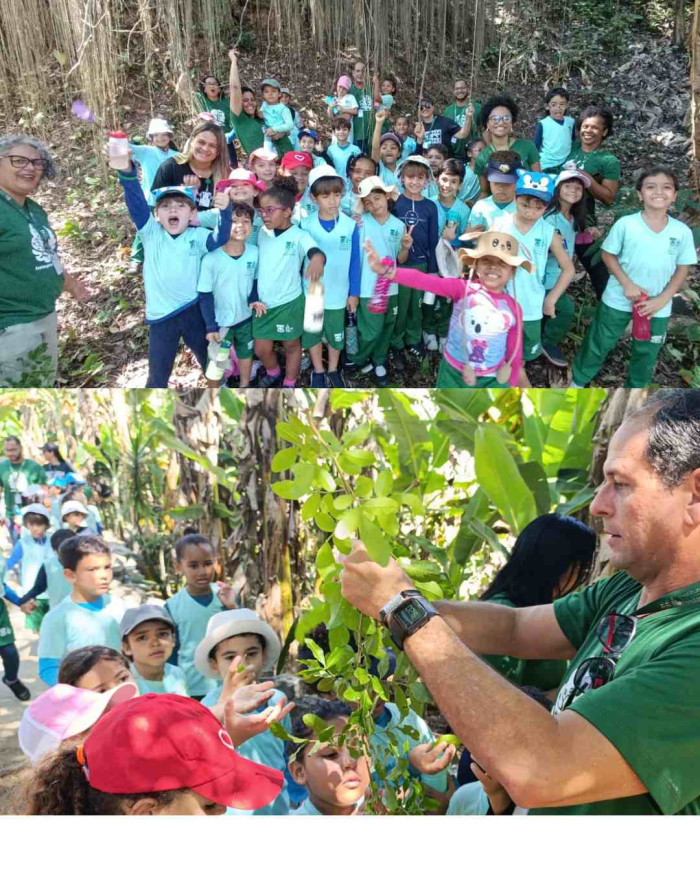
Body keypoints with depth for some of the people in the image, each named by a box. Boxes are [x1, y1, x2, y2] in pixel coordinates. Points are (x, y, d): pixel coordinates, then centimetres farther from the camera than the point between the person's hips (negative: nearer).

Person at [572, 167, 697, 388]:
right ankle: (578, 381, 32)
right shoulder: (625, 224, -13)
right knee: (599, 344, 11)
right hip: (618, 299, -2)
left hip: (657, 306, 2)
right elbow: (608, 255, -5)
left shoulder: (682, 232, -8)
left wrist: (662, 299, -11)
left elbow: (682, 270, 0)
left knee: (647, 353, 16)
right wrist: (627, 284, -15)